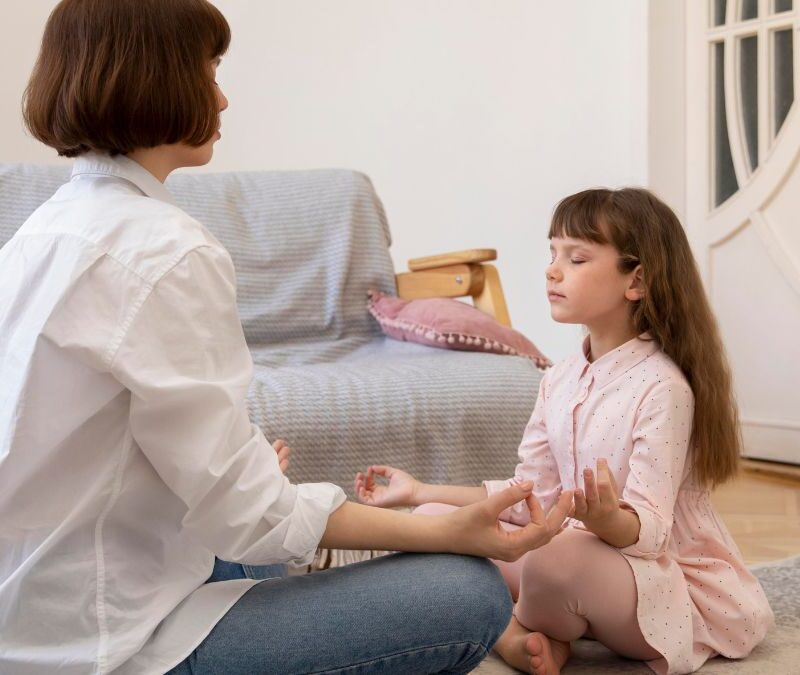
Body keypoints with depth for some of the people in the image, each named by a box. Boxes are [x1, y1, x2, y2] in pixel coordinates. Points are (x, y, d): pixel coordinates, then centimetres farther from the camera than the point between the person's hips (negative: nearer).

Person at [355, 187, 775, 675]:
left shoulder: (661, 388, -18)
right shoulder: (560, 382, 6)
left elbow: (649, 529, -23)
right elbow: (534, 495, 9)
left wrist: (608, 519, -46)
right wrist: (421, 491, 8)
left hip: (677, 588, -7)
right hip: (592, 564, 8)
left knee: (554, 554, -38)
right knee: (433, 521, -1)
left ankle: (529, 630, -5)